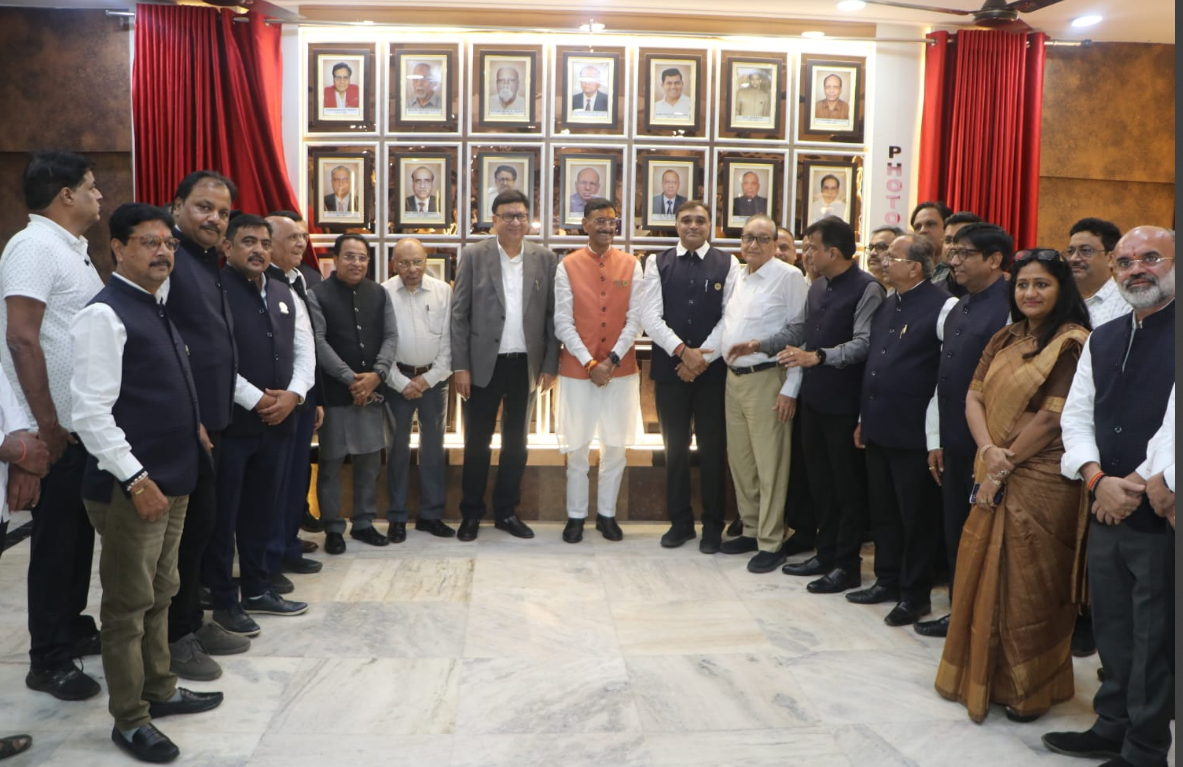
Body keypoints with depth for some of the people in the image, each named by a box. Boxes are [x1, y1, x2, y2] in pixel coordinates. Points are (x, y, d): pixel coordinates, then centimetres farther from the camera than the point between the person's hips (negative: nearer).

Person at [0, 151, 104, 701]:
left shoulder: (71, 248, 13)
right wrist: (47, 426, -21)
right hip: (57, 429, -9)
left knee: (79, 531, 18)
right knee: (55, 539, 1)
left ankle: (72, 626, 33)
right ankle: (48, 660, 14)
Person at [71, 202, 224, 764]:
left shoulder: (158, 306, 12)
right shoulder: (105, 315, -15)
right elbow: (91, 414, -20)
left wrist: (191, 427, 13)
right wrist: (137, 479, -20)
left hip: (173, 480, 9)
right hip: (129, 488, -9)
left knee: (160, 595, 20)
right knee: (128, 606, 5)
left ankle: (160, 690, 35)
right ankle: (129, 720, 19)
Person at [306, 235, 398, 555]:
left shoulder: (380, 294, 9)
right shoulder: (317, 295, -4)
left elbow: (391, 337, 3)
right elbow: (319, 342, -11)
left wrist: (376, 375, -12)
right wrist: (350, 378, -16)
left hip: (372, 390, 4)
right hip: (334, 391, -4)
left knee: (370, 458, 10)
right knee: (331, 461, 3)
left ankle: (363, 522, 25)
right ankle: (333, 528, 16)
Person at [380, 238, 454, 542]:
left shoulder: (443, 291, -1)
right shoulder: (382, 293, -5)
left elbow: (449, 338, -1)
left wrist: (430, 377, -7)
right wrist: (402, 382, -9)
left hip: (434, 377, 2)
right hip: (397, 378, -1)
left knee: (433, 446, 8)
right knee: (398, 446, 5)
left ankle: (431, 514, 19)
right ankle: (397, 517, 15)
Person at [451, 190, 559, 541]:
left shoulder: (545, 259, 2)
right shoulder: (473, 256, -2)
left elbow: (552, 315, 3)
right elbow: (459, 314, -3)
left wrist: (550, 365, -2)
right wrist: (460, 366, -8)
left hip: (527, 365, 2)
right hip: (484, 364, -2)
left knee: (516, 442, 12)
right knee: (477, 442, 7)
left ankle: (506, 511, 26)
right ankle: (471, 513, 22)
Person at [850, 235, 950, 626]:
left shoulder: (941, 307, -13)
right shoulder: (887, 305, 13)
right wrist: (863, 418, 18)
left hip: (912, 431, -8)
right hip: (878, 427, 8)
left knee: (916, 516, 5)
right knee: (882, 510, 17)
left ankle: (915, 594, 19)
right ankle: (887, 580, 31)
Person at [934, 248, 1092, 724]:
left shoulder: (1072, 343, -10)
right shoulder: (1004, 340, 12)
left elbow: (1052, 417, -16)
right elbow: (974, 397, 5)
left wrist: (1004, 468, -14)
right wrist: (988, 451, -12)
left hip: (1041, 480, -6)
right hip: (995, 476, 7)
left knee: (1026, 583, 2)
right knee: (985, 575, 12)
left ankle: (1031, 689, 21)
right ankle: (984, 678, 29)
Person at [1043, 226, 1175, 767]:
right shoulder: (1101, 341, 13)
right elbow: (1076, 416, 9)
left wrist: (1138, 485, -15)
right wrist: (1098, 479, -6)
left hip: (1161, 515, -6)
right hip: (1106, 514, 6)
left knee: (1155, 639, 6)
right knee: (1112, 631, 17)